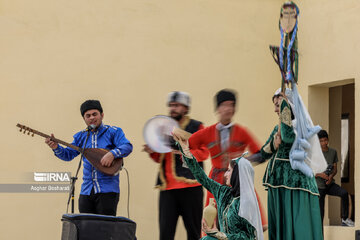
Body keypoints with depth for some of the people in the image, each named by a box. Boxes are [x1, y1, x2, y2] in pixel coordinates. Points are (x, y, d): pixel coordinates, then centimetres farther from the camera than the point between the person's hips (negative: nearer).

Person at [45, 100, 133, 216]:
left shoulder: (113, 132, 0)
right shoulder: (81, 136, 15)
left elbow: (127, 146, -12)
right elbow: (68, 154, 13)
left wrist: (112, 154, -28)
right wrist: (56, 148, -6)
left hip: (107, 190, -5)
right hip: (86, 191, 5)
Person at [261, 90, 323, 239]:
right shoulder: (278, 127, 17)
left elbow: (289, 137, -27)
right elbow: (264, 153, 15)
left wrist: (285, 105, -18)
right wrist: (274, 142, -7)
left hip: (295, 183, -8)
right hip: (277, 187, 8)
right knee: (278, 228, 10)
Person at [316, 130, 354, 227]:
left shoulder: (333, 152, 1)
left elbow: (335, 169, 7)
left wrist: (331, 176, -16)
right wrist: (320, 175, -26)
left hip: (330, 184, 3)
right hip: (319, 186, -3)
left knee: (344, 193, -25)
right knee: (320, 214, -6)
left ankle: (344, 219, -13)